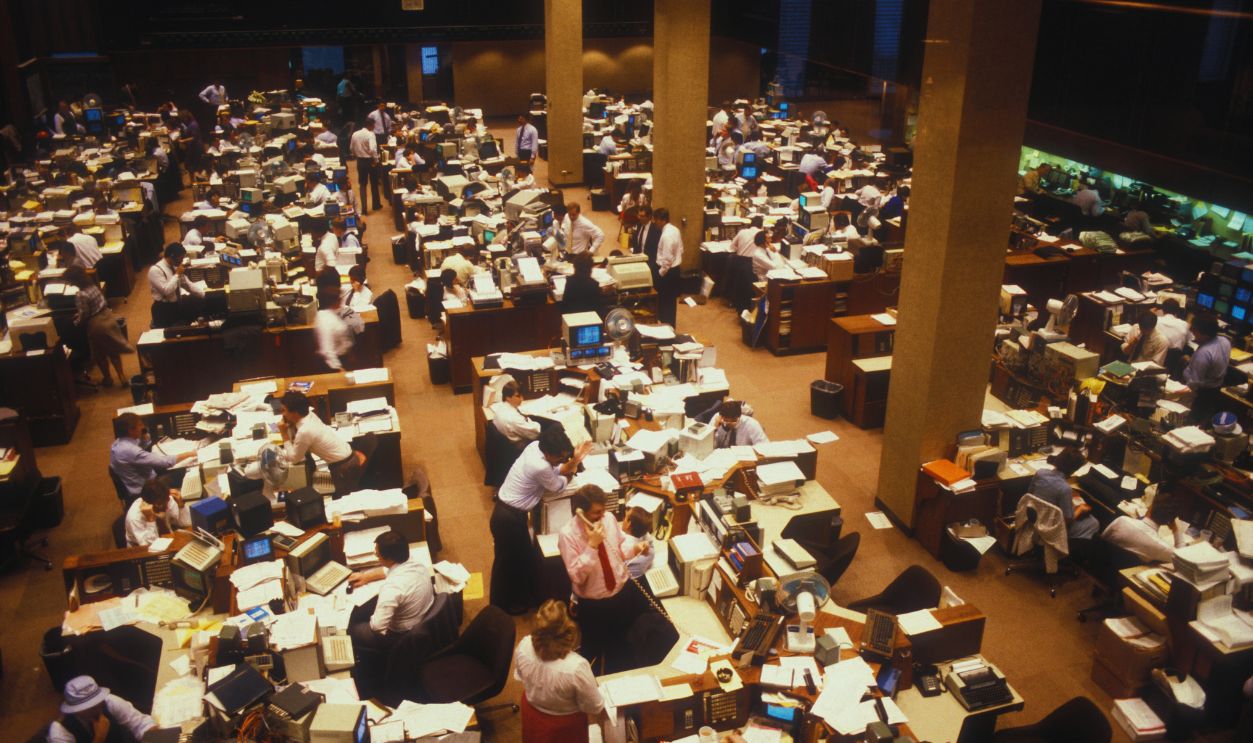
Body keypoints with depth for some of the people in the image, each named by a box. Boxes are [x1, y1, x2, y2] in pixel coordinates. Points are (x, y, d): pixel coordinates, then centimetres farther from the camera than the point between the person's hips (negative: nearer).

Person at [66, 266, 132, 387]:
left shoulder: (81, 295, -25)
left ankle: (107, 378, 30)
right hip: (108, 317, 7)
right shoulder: (93, 286, -2)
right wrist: (80, 314, 15)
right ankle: (121, 376, 22)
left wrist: (75, 323, 2)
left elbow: (84, 316, -18)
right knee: (113, 350, 18)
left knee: (100, 354, 15)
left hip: (97, 324, -7)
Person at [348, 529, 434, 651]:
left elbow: (378, 627, -32)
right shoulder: (413, 561, -13)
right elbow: (390, 570, 13)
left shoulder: (393, 588, -38)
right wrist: (366, 576, 10)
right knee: (358, 611, 24)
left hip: (404, 635, -8)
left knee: (352, 631, 14)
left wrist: (371, 622, -10)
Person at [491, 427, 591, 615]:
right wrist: (572, 467, 1)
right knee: (508, 563, 13)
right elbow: (558, 486, -13)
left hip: (507, 510, 9)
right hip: (509, 518, -9)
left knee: (521, 557, 25)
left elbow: (554, 471, 7)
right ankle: (503, 605, 35)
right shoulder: (540, 467, -33)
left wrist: (572, 461, -9)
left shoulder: (536, 445, -7)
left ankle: (518, 597, 46)